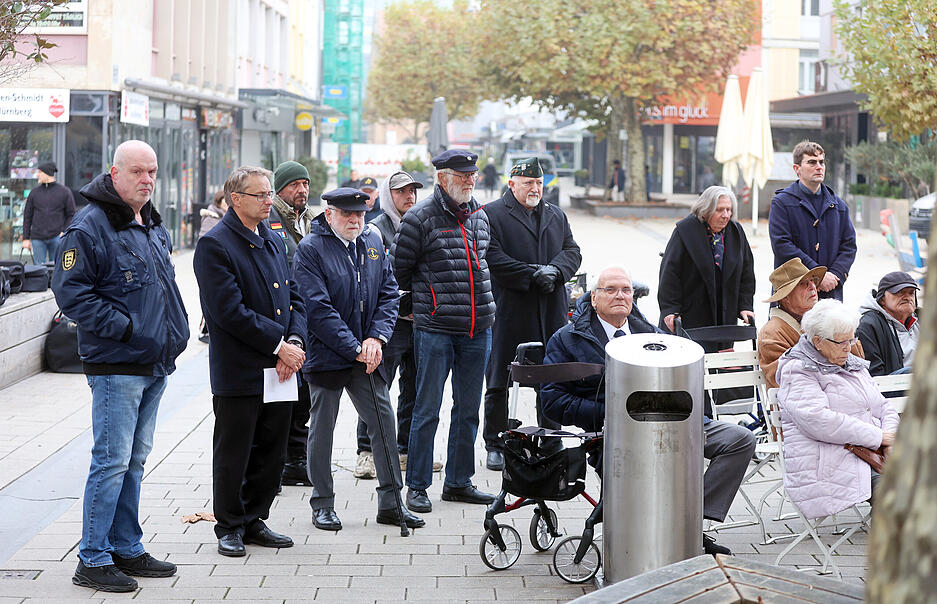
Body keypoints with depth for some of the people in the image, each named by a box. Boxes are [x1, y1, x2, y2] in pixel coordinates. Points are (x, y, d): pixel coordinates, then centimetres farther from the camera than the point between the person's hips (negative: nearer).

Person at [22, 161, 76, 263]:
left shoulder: (64, 192, 4)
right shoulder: (34, 193, 11)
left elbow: (71, 215, 5)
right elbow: (27, 217, 12)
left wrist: (64, 232, -8)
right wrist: (26, 238, 6)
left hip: (57, 237, -2)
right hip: (37, 239, 2)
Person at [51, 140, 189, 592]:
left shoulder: (153, 226, 16)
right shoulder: (89, 226, -12)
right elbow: (70, 291, -17)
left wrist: (175, 332, 13)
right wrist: (124, 328, -20)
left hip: (155, 365, 8)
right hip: (116, 365, -8)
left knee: (134, 461, 14)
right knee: (112, 461, -7)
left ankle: (126, 549, 23)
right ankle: (93, 560, 1)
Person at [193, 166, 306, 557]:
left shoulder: (274, 241, 14)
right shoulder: (214, 245, -11)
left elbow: (294, 298, 13)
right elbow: (230, 311, -18)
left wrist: (295, 342, -5)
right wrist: (279, 345, -17)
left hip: (279, 369, 7)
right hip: (238, 373, -7)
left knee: (272, 452, 12)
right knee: (233, 455, 3)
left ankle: (254, 520, 25)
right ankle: (230, 528, 16)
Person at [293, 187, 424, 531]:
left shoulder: (373, 242, 8)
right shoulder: (310, 250, -10)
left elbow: (389, 294, 8)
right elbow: (318, 309, -16)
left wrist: (376, 338, -8)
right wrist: (355, 349, -18)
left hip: (368, 355, 5)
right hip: (326, 356, -5)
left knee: (385, 423, 4)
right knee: (321, 429, 5)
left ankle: (390, 503, 13)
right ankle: (323, 504, 17)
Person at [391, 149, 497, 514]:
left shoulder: (480, 217, 12)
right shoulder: (420, 218, -7)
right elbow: (398, 270, -2)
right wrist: (427, 296, 8)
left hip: (478, 329, 6)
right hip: (435, 329, -6)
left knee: (468, 410, 11)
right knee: (428, 409, -1)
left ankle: (458, 482, 22)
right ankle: (417, 486, 8)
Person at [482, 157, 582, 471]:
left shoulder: (556, 216, 18)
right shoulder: (492, 215, -2)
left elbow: (572, 251, 11)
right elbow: (493, 259, -12)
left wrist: (554, 271, -10)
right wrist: (533, 275, -16)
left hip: (551, 313, 5)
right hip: (508, 312, -5)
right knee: (499, 383, 2)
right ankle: (495, 445, 11)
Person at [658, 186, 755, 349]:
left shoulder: (736, 232, 6)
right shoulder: (685, 230, -8)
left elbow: (746, 272, 13)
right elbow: (670, 272, -9)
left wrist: (745, 306, 5)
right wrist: (670, 310, -14)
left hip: (726, 316, 4)